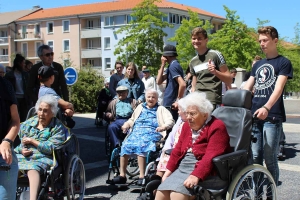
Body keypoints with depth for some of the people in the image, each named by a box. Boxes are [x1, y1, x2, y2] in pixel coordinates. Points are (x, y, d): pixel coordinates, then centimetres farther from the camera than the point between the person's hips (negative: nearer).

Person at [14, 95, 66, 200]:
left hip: (42, 158, -5)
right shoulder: (28, 123, 20)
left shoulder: (58, 128, 5)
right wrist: (21, 150, -3)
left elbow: (51, 148, -7)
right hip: (21, 156, 5)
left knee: (33, 169, -38)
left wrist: (31, 141, -4)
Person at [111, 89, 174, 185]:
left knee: (141, 145, -34)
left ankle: (142, 176, -34)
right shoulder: (140, 107, 33)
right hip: (136, 132, 4)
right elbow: (132, 119, 36)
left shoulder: (161, 109, 21)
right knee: (125, 145, -25)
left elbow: (170, 121, 8)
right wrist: (127, 124, 12)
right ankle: (122, 175, -23)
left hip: (151, 133, -3)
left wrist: (163, 126, -14)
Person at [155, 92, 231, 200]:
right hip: (183, 168, 7)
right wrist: (168, 170, 6)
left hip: (207, 173, -7)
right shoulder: (187, 125, 15)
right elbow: (177, 150, 17)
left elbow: (211, 157, -21)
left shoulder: (217, 127, -10)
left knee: (177, 189, -29)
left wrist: (196, 176, -30)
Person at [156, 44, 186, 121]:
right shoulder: (171, 66, 15)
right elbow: (159, 81, 11)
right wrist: (162, 65, 6)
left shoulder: (173, 66, -15)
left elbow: (182, 84, -26)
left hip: (171, 105, -10)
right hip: (168, 104, 10)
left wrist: (178, 101, -19)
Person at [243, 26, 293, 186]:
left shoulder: (283, 62, 1)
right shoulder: (257, 64, 21)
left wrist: (266, 108, -29)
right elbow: (247, 87, 18)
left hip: (272, 117, -5)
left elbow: (278, 88, -13)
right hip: (254, 115, 5)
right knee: (255, 157, 6)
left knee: (270, 158, -4)